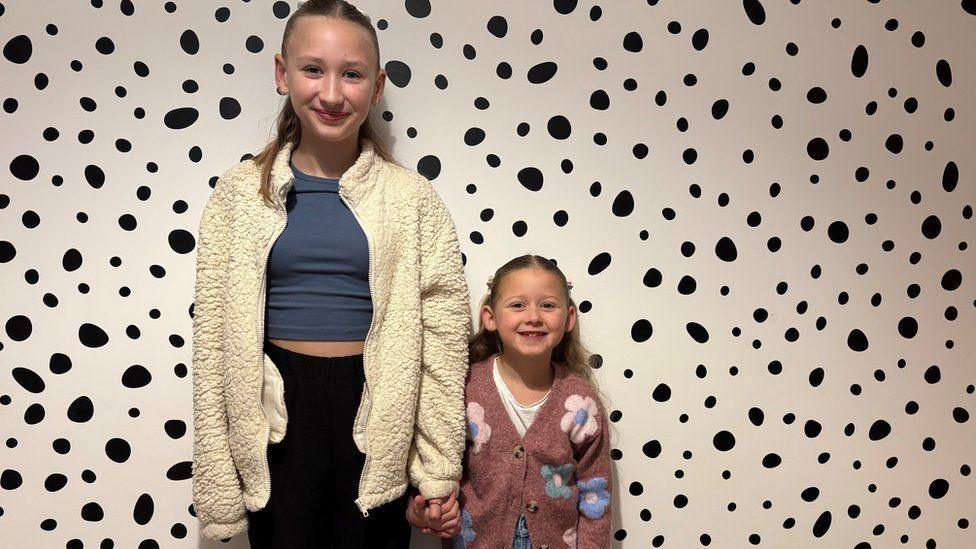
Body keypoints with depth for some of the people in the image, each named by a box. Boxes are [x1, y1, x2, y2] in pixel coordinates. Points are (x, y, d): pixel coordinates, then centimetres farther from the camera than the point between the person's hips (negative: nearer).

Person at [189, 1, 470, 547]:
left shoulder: (411, 197, -4)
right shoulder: (241, 191, -1)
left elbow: (443, 330, -4)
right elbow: (214, 335, -1)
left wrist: (440, 469, -4)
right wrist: (217, 479, -2)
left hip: (376, 419, 0)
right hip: (276, 418, 1)